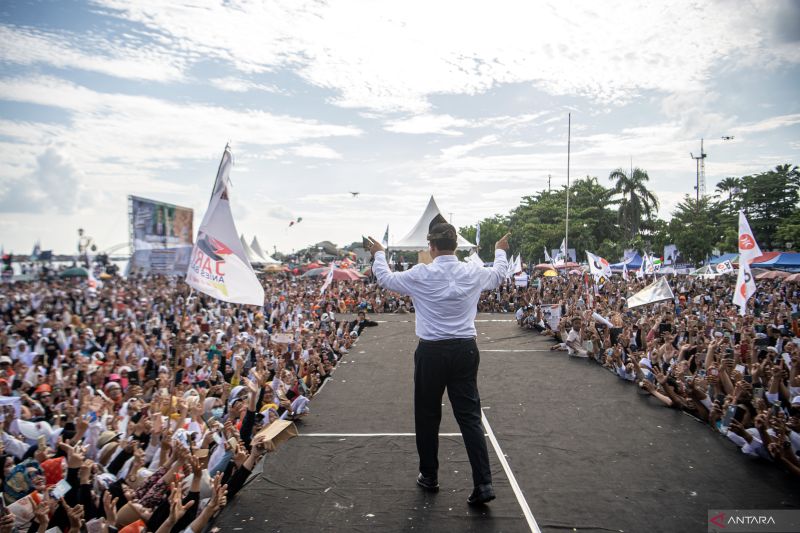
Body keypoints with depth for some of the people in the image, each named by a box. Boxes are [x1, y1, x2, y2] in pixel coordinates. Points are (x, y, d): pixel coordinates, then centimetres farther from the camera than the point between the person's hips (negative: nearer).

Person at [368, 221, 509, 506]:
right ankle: (483, 483, 6)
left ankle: (429, 476, 29)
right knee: (470, 416, 9)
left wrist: (379, 253, 25)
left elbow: (385, 278, 7)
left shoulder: (420, 275, -11)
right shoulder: (473, 273, -2)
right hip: (465, 350, 3)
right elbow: (499, 274, 21)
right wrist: (500, 251, 41)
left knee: (427, 416, 14)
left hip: (431, 352, -2)